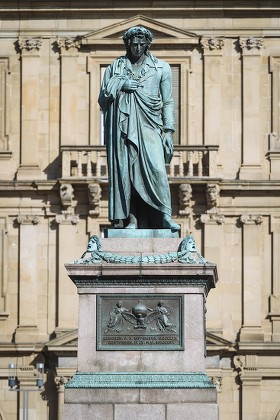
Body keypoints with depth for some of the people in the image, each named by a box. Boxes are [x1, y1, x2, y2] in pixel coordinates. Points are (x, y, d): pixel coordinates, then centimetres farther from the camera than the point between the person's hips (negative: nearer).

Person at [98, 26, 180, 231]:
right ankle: (131, 219, -6)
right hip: (123, 127, 1)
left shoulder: (161, 68, 10)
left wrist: (168, 131, 1)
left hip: (148, 127, -1)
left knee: (157, 168, -18)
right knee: (125, 170, -7)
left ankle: (166, 216, -18)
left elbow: (168, 102, 9)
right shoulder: (115, 68, 13)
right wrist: (120, 85, -5)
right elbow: (102, 99, 12)